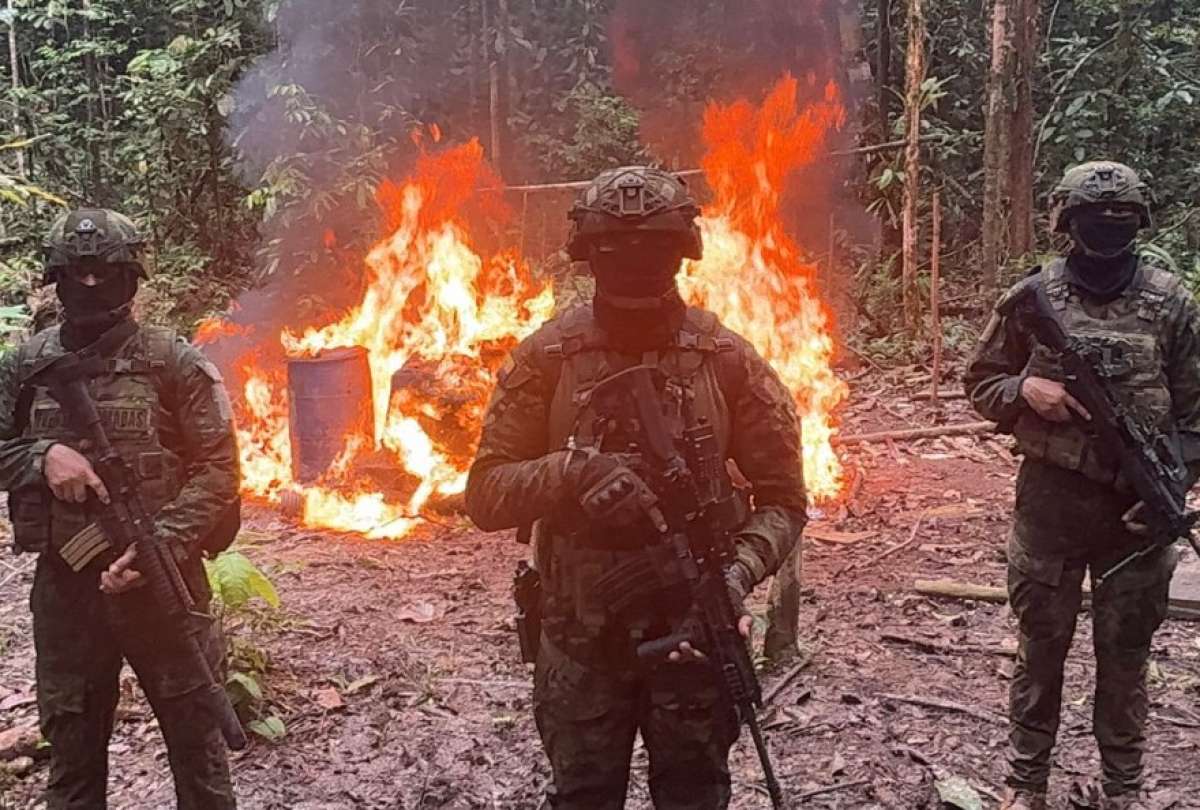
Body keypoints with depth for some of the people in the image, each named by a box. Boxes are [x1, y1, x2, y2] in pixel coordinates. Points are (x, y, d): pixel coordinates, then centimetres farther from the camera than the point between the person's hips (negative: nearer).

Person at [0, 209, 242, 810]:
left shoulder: (174, 363, -5)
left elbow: (217, 469, -7)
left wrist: (160, 545, -19)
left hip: (158, 576, -3)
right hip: (62, 582, 3)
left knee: (195, 735, 8)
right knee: (71, 745, 16)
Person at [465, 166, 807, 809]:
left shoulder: (728, 360, -5)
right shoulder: (546, 357, -5)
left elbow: (782, 498, -2)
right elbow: (485, 494, -7)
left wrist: (739, 572, -21)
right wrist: (574, 471, -25)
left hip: (696, 632, 1)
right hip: (581, 638, 0)